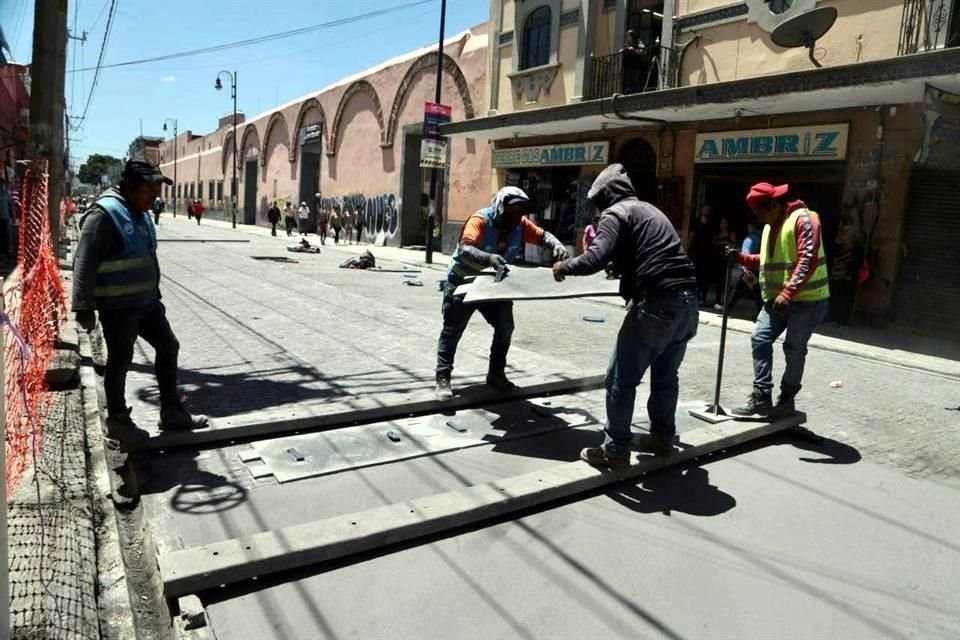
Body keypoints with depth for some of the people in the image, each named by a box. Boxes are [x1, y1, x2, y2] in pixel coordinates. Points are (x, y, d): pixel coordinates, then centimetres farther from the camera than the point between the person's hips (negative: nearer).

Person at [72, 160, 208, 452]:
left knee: (168, 347, 13)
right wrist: (83, 307, -26)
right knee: (119, 362, 5)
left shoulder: (140, 214, 10)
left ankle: (172, 413, 24)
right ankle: (118, 421, 22)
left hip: (146, 303, 9)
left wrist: (155, 294, 22)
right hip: (118, 307, -9)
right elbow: (84, 264, -22)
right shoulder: (103, 215, -18)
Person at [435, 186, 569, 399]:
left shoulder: (520, 224, -10)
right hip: (462, 282, -6)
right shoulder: (481, 220, -28)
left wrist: (557, 245, -21)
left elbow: (542, 235, 1)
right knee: (452, 330, 0)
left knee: (505, 328, 5)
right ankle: (443, 379, 7)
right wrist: (488, 257, -61)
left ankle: (496, 374, 21)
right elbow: (464, 249, -42)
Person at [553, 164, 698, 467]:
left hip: (657, 304, -9)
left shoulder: (616, 213, -2)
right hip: (686, 300, 9)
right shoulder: (650, 210, 24)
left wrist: (565, 267, -2)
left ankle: (615, 450, 8)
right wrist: (615, 260, 36)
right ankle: (662, 438, 35)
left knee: (621, 378, 2)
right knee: (666, 374, 22)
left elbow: (597, 258, -18)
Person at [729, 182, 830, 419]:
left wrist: (788, 293, -32)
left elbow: (808, 261, -24)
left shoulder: (803, 219, -14)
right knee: (760, 340, -1)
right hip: (776, 299, 8)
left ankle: (787, 400, 13)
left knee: (794, 349, 0)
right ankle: (761, 396, 2)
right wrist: (741, 258, 6)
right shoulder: (770, 227, 14)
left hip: (806, 300, -8)